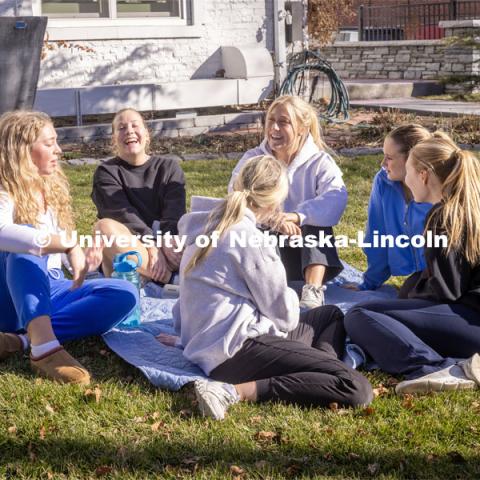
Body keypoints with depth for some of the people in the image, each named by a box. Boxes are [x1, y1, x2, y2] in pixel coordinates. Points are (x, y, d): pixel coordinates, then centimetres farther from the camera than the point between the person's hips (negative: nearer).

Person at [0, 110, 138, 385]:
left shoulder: (52, 189, 11)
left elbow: (68, 244, 8)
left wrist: (79, 265, -15)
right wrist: (68, 245, -44)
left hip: (51, 289, 6)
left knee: (125, 294, -16)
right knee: (26, 248, -34)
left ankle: (22, 340, -30)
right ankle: (44, 346, -50)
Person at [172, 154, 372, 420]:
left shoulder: (208, 224, 10)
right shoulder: (250, 239, -15)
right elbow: (284, 316, -7)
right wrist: (290, 296, 13)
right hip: (238, 348, -10)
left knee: (331, 314, 27)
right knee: (356, 388, -22)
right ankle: (235, 390, -20)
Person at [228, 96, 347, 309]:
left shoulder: (320, 162, -3)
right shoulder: (253, 159, 3)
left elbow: (336, 199, -24)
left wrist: (297, 216, -41)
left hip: (309, 251, -1)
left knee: (317, 223, -28)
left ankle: (314, 290, -40)